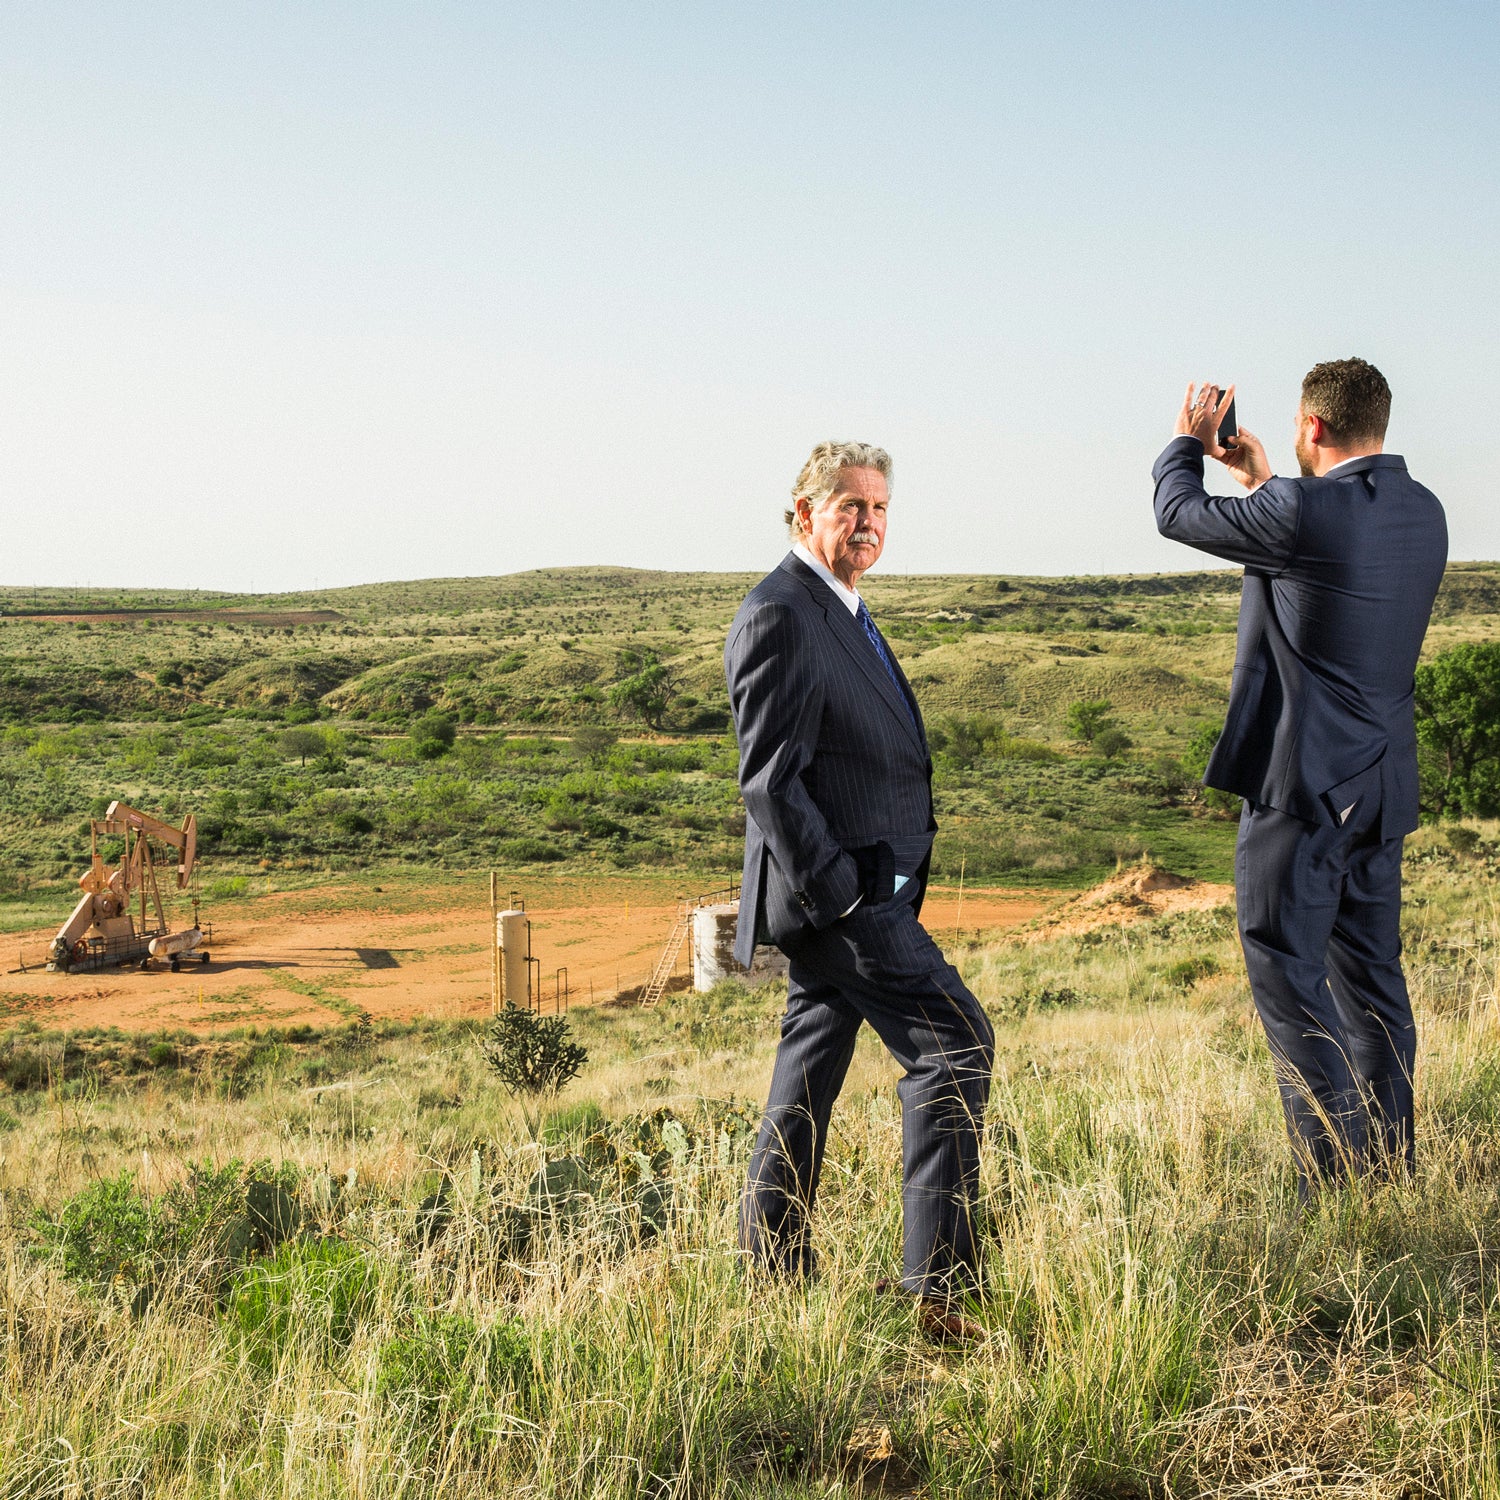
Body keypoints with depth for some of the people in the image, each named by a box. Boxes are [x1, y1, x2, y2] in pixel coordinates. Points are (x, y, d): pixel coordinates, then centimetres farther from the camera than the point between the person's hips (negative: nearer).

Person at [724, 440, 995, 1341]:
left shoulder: (839, 611, 18)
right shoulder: (781, 616, -14)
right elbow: (771, 778, -19)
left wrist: (838, 890, 19)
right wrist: (833, 889, -21)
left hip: (865, 888, 10)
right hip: (837, 890, -10)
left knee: (811, 1071, 15)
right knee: (956, 1041, -15)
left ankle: (775, 1272, 25)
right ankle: (939, 1282, -14)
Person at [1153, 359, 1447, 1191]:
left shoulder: (1303, 512, -19)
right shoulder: (1422, 512, 6)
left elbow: (1178, 513, -4)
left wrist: (1187, 439, 16)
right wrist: (1262, 480, 29)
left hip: (1303, 780, -8)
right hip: (1383, 783, 8)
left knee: (1287, 974, -2)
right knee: (1370, 973, 15)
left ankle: (1339, 1178, -5)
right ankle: (1391, 1164, 21)